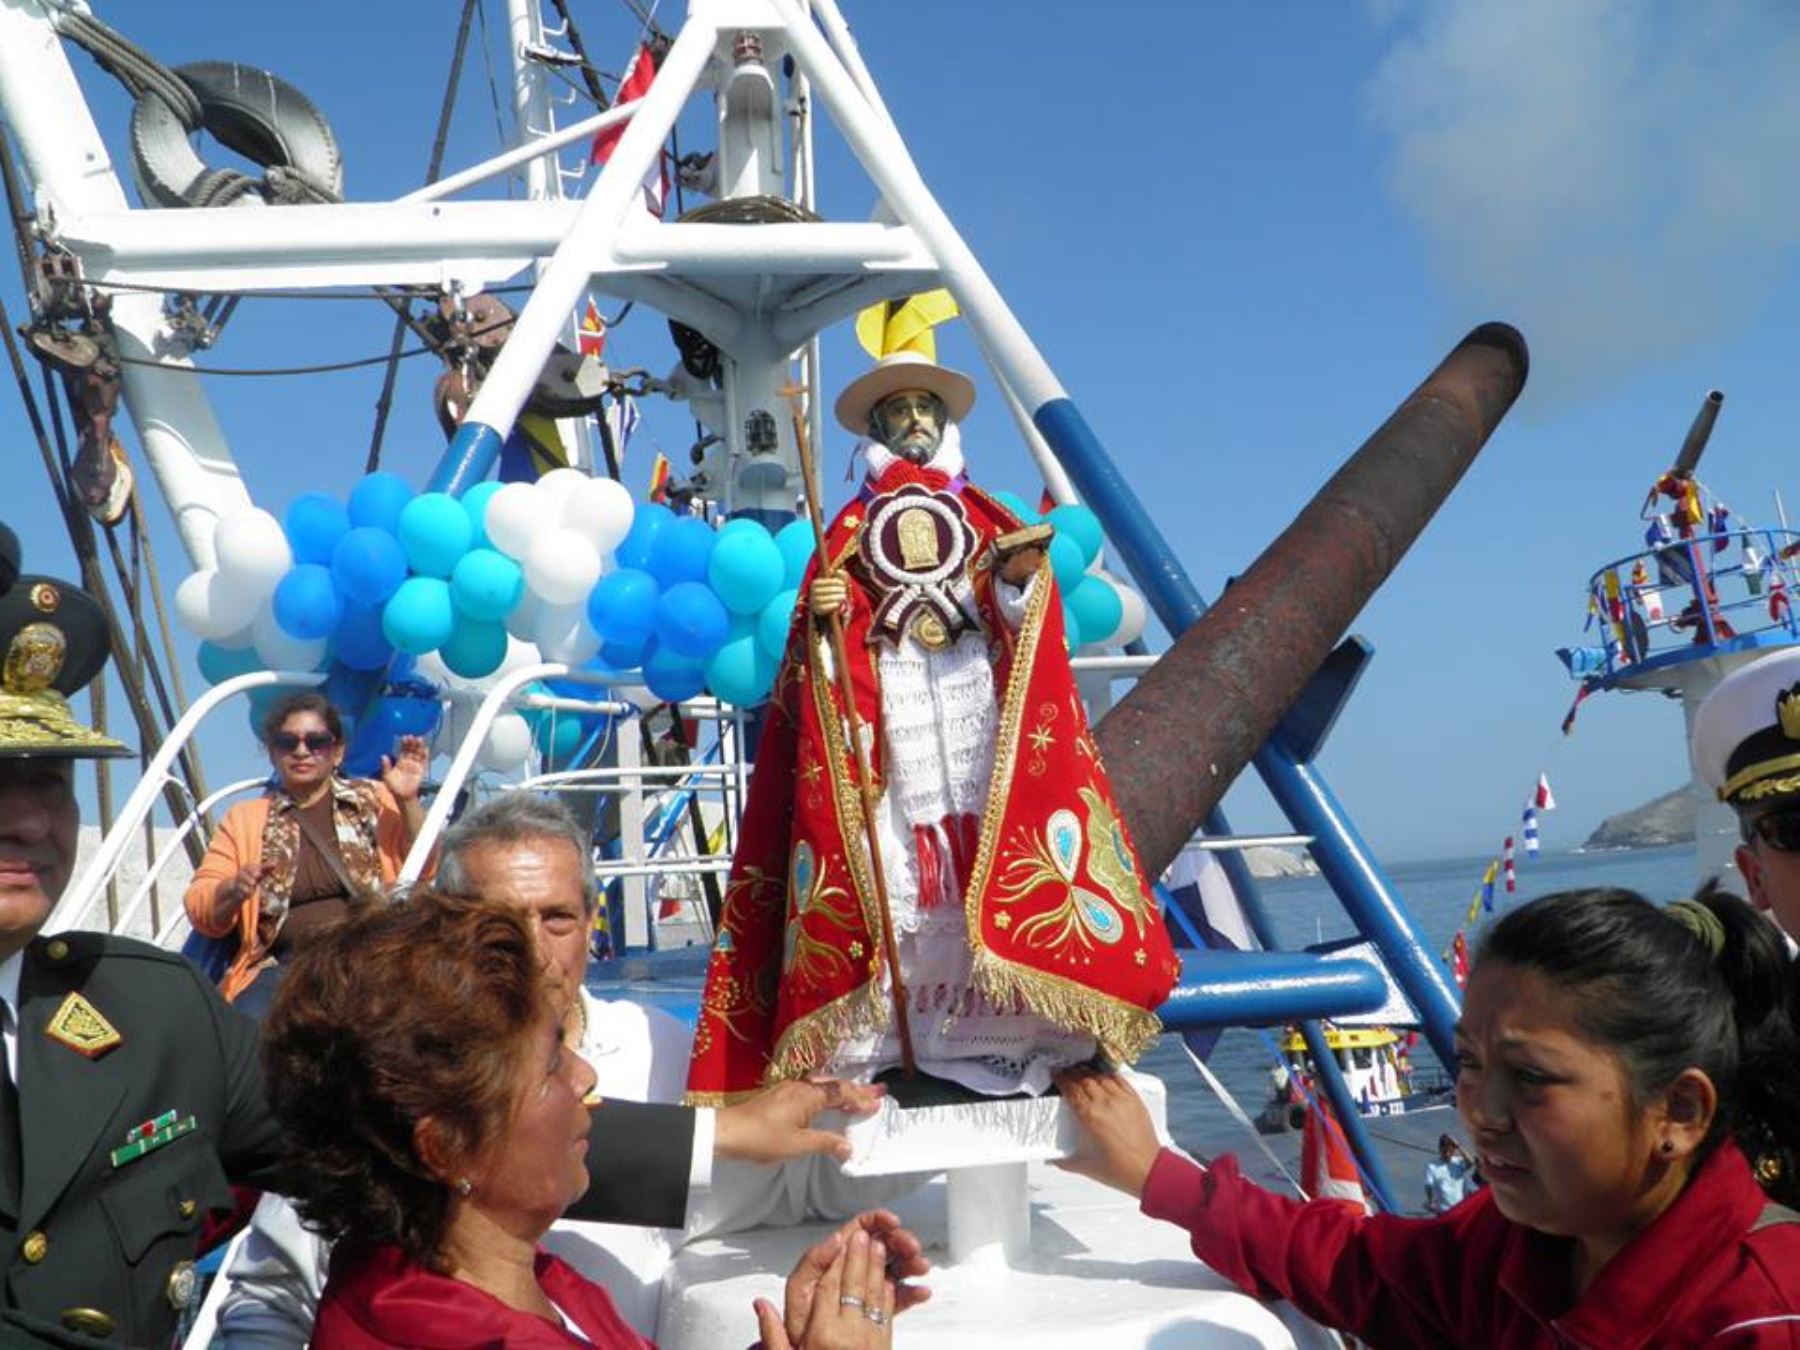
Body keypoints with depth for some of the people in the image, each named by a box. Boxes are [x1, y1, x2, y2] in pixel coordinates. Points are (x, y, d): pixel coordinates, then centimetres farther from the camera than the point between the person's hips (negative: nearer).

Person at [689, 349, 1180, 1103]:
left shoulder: (983, 515, 18)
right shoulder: (851, 528, 16)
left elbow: (1019, 607, 5)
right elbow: (826, 622, 9)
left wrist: (1020, 578, -16)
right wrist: (824, 616, -13)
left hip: (975, 689, 1)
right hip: (888, 696, 0)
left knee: (990, 842, -10)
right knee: (893, 865, -8)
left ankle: (990, 1028, -8)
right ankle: (879, 1031, -7)